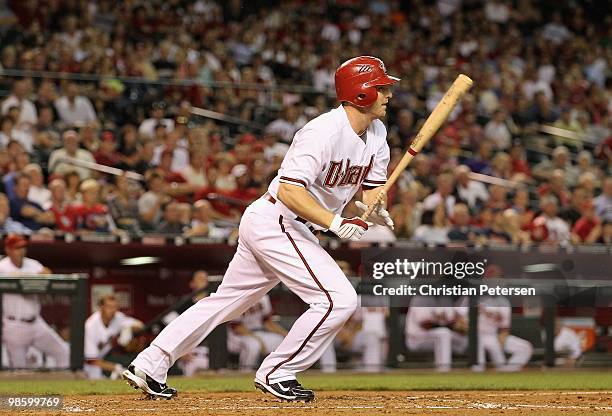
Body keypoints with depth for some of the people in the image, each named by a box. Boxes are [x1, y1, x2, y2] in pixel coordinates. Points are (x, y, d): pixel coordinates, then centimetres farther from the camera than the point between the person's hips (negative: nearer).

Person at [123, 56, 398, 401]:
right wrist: (335, 223, -36)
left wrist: (377, 209, -15)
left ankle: (149, 366, 17)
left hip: (293, 229, 10)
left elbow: (373, 188, 8)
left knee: (227, 300, 14)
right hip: (275, 222, -10)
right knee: (340, 299, -15)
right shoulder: (324, 132, -22)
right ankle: (277, 374, -3)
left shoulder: (376, 133, 6)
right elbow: (289, 189, -28)